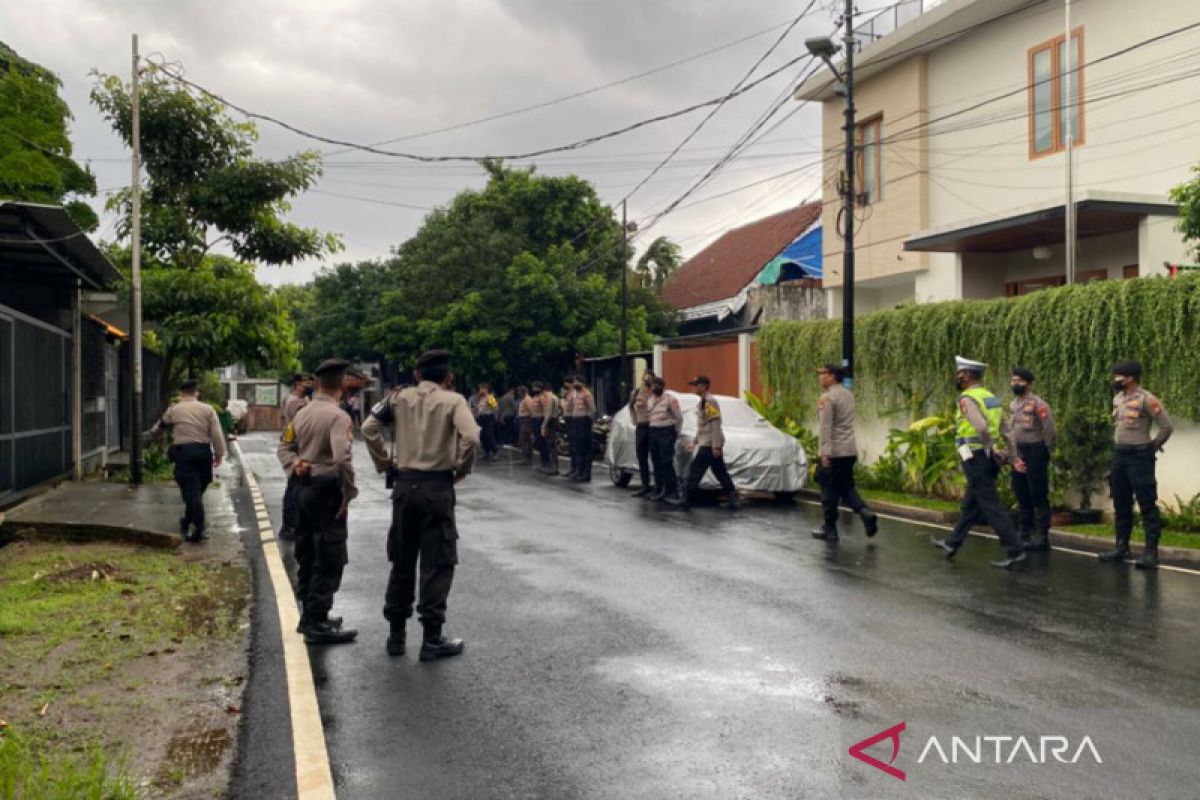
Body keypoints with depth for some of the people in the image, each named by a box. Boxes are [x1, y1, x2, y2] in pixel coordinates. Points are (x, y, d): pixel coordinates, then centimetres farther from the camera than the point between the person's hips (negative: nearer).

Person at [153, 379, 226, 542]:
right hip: (203, 451, 2)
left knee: (191, 491, -4)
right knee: (197, 491, 17)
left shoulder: (173, 410, 5)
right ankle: (188, 522, 30)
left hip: (183, 451, -2)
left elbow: (158, 428, 21)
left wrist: (155, 434, 44)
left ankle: (198, 530, -9)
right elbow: (217, 433, -1)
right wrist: (219, 454, 6)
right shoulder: (207, 409, 5)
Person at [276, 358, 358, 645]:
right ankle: (318, 624, 2)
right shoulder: (338, 416, -17)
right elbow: (342, 458, -27)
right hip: (327, 491, -9)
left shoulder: (302, 413, 9)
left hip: (305, 489, 9)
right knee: (329, 560, -2)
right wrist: (349, 492, -16)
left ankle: (309, 615, 28)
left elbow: (285, 446, 16)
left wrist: (295, 465, 1)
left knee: (307, 556, 16)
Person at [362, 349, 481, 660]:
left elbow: (369, 428, -1)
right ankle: (432, 639, 7)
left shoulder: (400, 398, 6)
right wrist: (461, 469, -4)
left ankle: (396, 634, 21)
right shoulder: (453, 401, -5)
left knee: (402, 560, 14)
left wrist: (384, 463, 8)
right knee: (437, 563, 3)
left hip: (405, 484, 4)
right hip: (437, 486, -4)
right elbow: (471, 437, -20)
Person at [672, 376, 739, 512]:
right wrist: (695, 443, 25)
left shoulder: (709, 401, -14)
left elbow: (715, 425, -20)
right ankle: (733, 499, 12)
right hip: (707, 444, 10)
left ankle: (685, 499, -3)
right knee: (721, 472, 10)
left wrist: (716, 446, -23)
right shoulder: (703, 401, 17)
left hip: (709, 445, -10)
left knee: (695, 471, -6)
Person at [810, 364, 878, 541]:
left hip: (834, 452, -8)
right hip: (850, 450, 8)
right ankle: (866, 513, -4)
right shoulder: (848, 395, 13)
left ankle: (830, 529, 7)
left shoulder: (827, 398, -14)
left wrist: (825, 452, -23)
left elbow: (825, 427, -20)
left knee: (830, 491, 1)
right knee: (847, 487, 15)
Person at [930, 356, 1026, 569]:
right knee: (971, 504, 17)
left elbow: (982, 427, -27)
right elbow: (1001, 428, 12)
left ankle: (1014, 551, -7)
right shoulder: (989, 396, 14)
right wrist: (998, 451, 7)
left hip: (976, 457, -9)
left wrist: (993, 450, -16)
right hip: (990, 458, 9)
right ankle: (952, 543, 29)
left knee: (991, 505, -6)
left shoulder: (967, 398, -14)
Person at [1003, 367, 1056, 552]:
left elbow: (1049, 431, -13)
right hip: (1018, 455, 8)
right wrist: (1014, 455, 7)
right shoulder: (1012, 405, 11)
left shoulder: (1039, 404, -12)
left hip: (1035, 452, -8)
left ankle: (1042, 538, 3)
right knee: (1022, 497, 13)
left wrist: (1045, 453, -5)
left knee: (1039, 497, -3)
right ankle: (1023, 535, 22)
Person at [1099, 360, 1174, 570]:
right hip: (1119, 456, 8)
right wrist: (1118, 446, 16)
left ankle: (1151, 552, -3)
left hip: (1139, 456, -8)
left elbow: (1167, 426, -13)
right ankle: (1122, 547, 22)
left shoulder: (1147, 399, -13)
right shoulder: (1117, 399, 10)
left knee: (1147, 505, -5)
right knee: (1121, 504, 13)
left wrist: (1152, 447, -3)